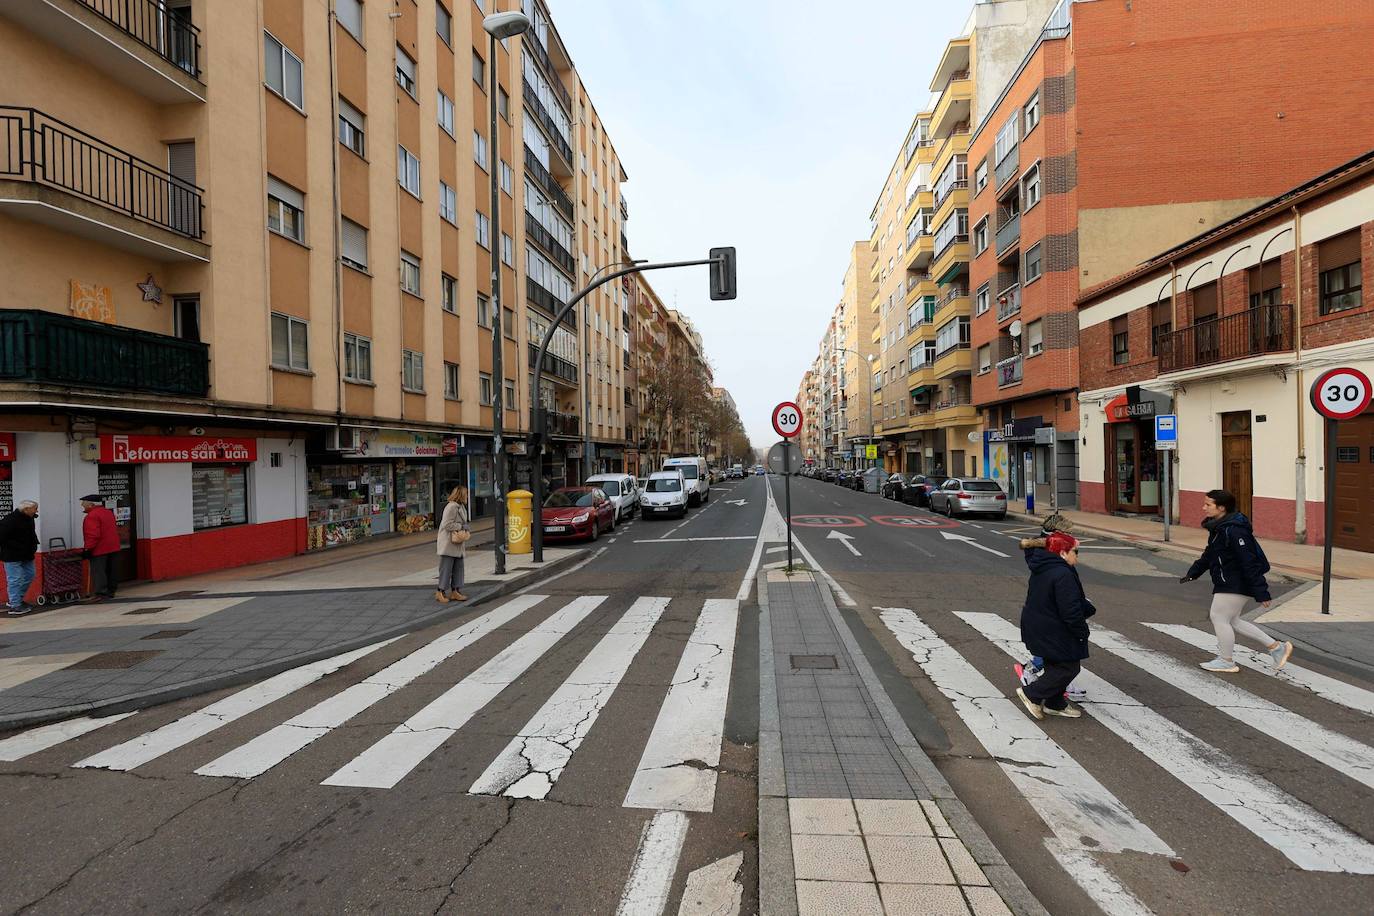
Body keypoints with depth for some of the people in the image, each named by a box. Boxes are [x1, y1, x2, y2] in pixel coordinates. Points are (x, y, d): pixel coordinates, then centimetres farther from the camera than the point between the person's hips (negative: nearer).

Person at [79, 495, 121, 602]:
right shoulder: (108, 512, 13)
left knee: (98, 572, -7)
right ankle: (110, 591, 21)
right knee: (111, 571, 13)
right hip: (113, 548, 9)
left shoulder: (92, 516, -15)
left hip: (99, 550, -9)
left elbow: (93, 535, -23)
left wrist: (88, 549, -18)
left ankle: (99, 594, -12)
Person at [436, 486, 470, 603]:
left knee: (458, 567, 11)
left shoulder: (461, 507, 15)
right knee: (446, 568, -4)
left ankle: (455, 591, 18)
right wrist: (462, 527, -15)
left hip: (457, 544, 10)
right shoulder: (451, 506, -17)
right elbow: (447, 525, -22)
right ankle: (440, 592, 5)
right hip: (448, 543, -10)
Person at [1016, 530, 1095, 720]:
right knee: (1069, 667, 4)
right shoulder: (1063, 575, -26)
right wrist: (1082, 632, -10)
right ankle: (1031, 693, 6)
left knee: (1055, 665, 22)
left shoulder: (1041, 568, 6)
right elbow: (1070, 611, -26)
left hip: (1038, 629, 10)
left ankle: (1055, 704, 33)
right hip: (1053, 633, -10)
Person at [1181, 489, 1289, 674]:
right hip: (1227, 583, 10)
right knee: (1231, 620, 18)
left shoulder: (1234, 531, -24)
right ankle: (1276, 647, 26)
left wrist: (1260, 592, -24)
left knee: (1219, 618, -1)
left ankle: (1226, 662, 13)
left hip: (1236, 585, -10)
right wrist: (1192, 573, 19)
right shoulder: (1219, 527, 9)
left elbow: (1249, 563, -25)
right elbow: (1209, 554, 21)